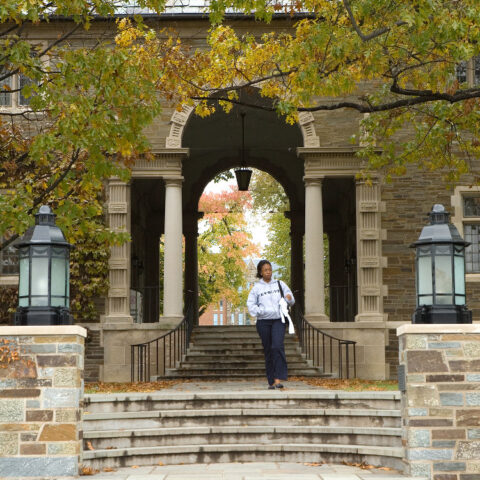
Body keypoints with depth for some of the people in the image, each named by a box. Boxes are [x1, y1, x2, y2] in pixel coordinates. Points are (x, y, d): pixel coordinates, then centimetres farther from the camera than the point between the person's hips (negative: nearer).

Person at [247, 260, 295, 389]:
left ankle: (278, 379, -22)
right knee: (268, 351, 4)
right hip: (263, 322, 0)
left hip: (278, 320, 0)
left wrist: (289, 298, -12)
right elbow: (250, 304, 2)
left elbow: (291, 301, 12)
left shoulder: (280, 284, 9)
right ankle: (271, 381, 12)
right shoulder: (257, 287, 5)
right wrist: (261, 311, -15)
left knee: (278, 347, -19)